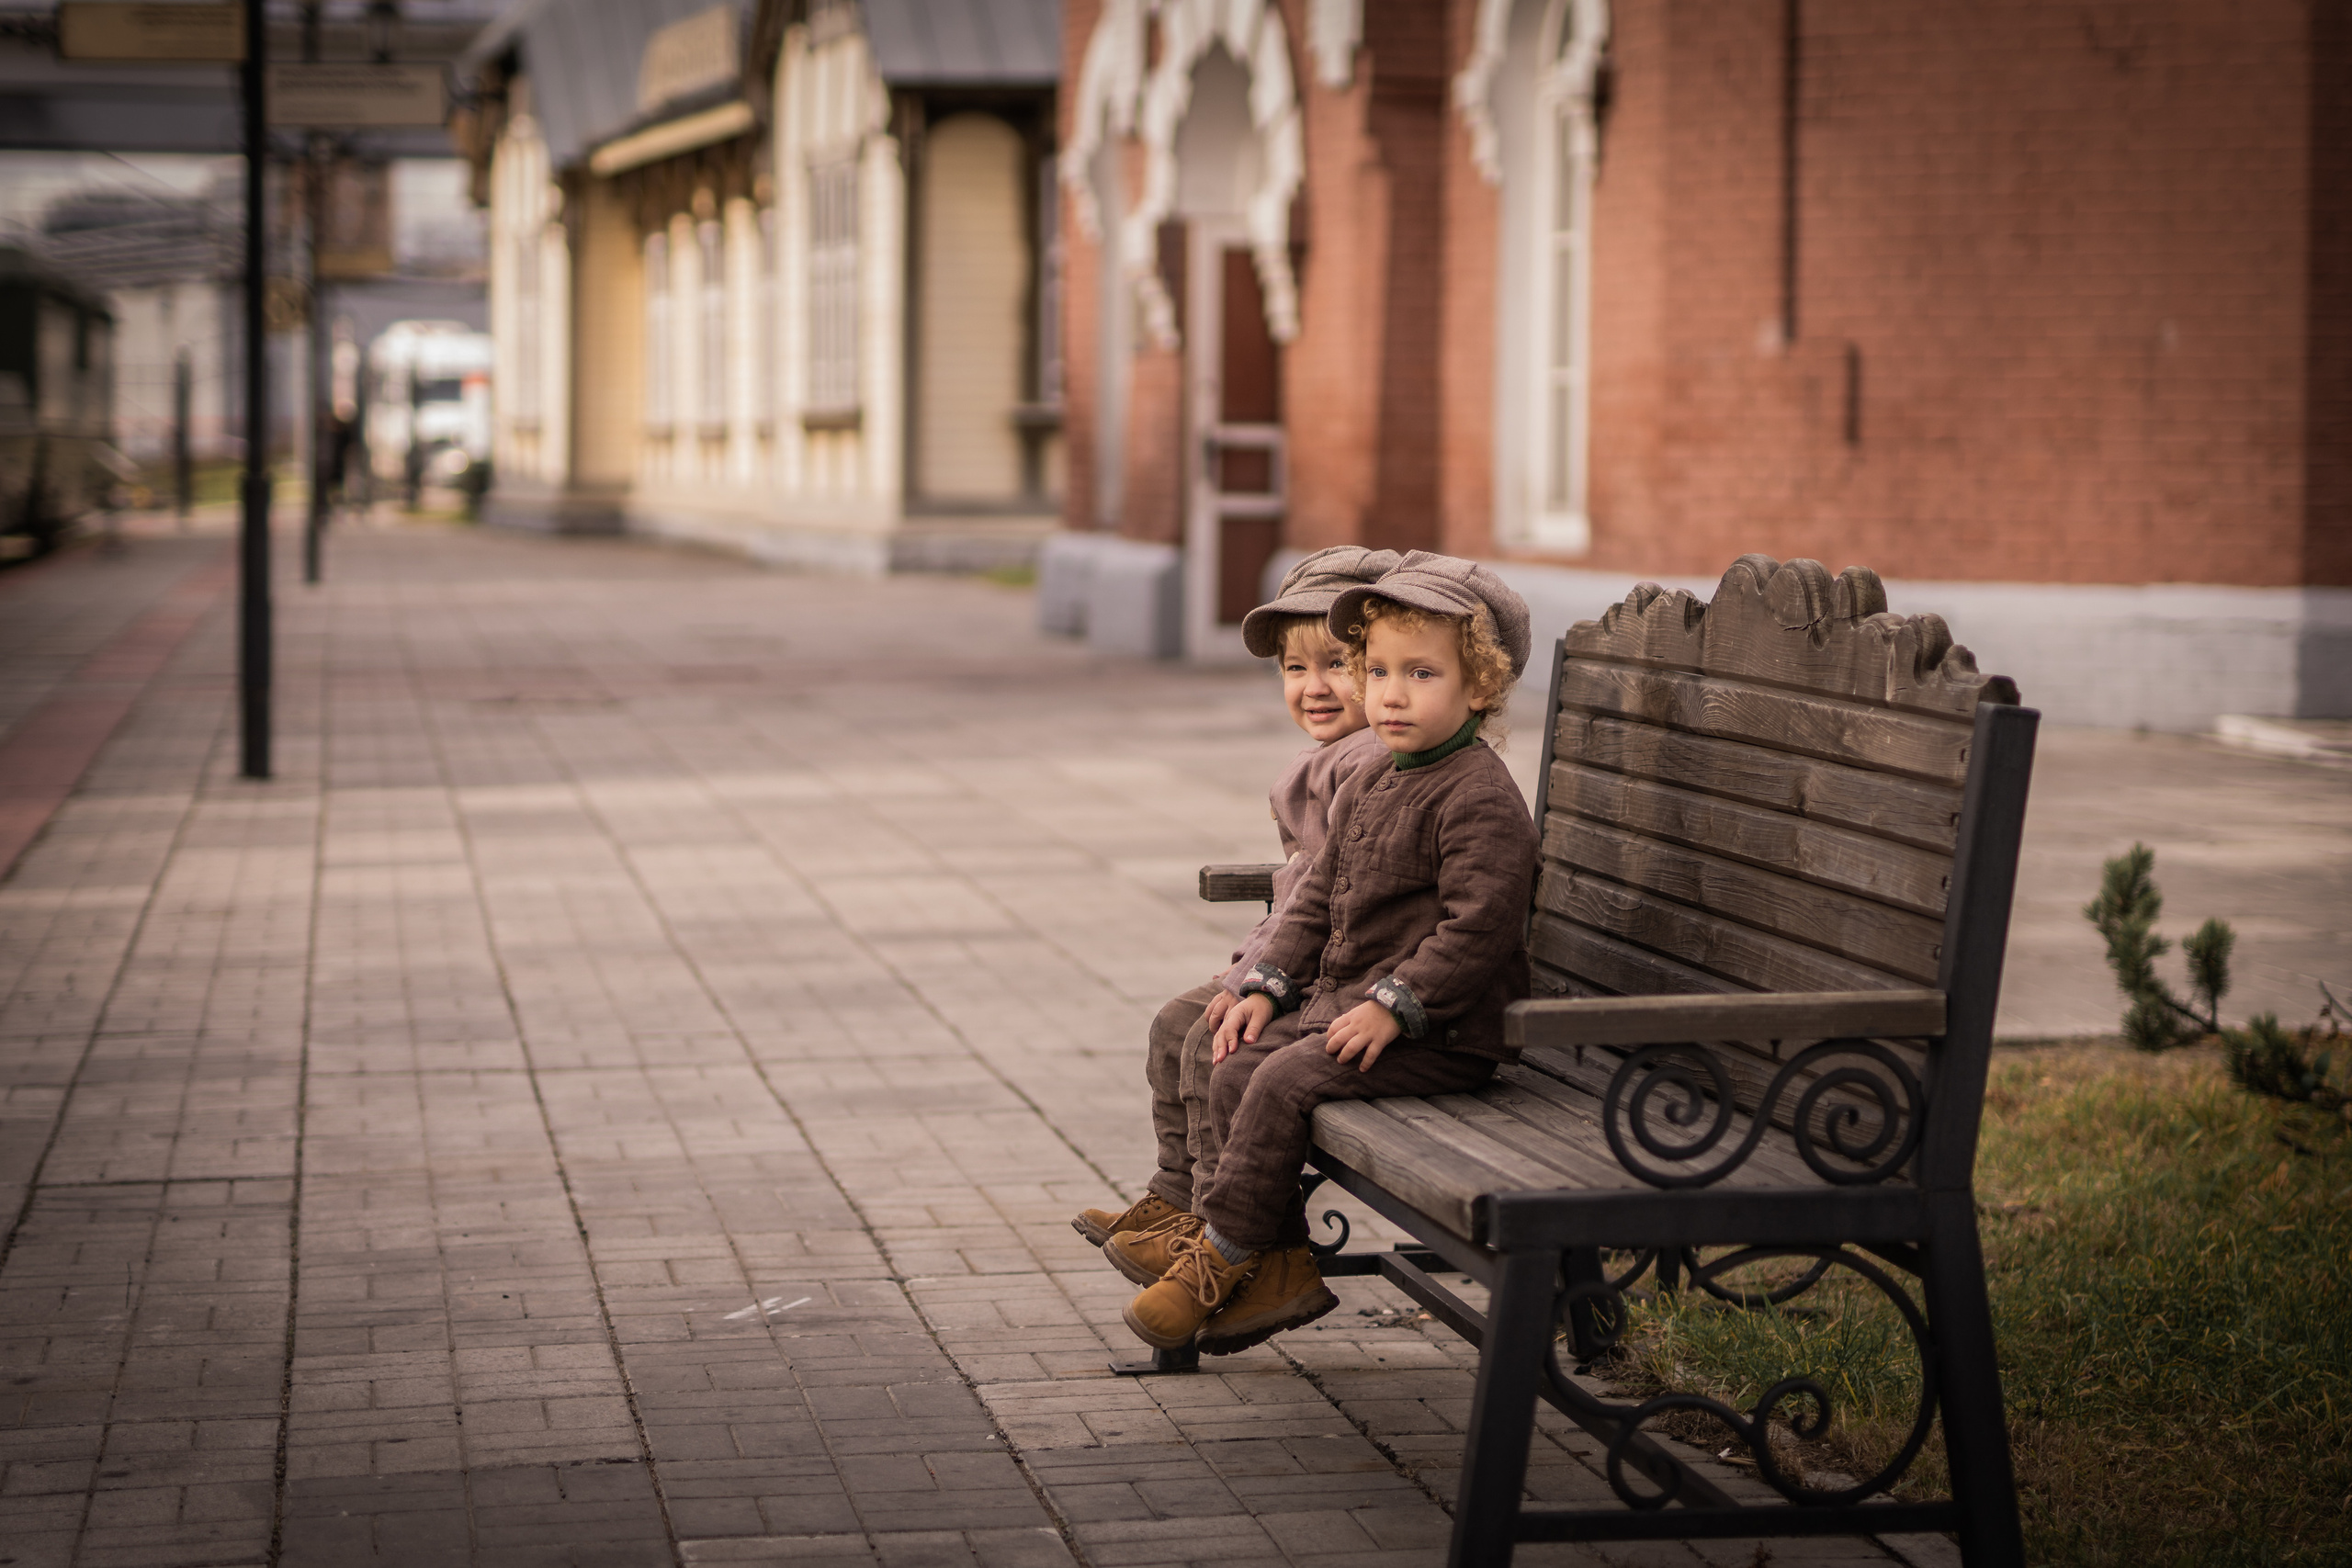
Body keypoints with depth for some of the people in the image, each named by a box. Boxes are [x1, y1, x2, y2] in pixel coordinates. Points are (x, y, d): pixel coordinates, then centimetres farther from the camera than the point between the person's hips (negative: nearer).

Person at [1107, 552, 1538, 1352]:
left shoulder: (1481, 799, -16)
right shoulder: (1368, 791, 15)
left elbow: (1478, 923, -23)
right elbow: (1318, 899, 20)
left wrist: (1395, 1006, -25)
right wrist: (1266, 987, 8)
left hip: (1443, 1032, -10)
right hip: (1340, 999, 10)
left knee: (1284, 1083, -22)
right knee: (1235, 1072, -1)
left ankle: (1221, 1249, -8)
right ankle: (1281, 1267, 2)